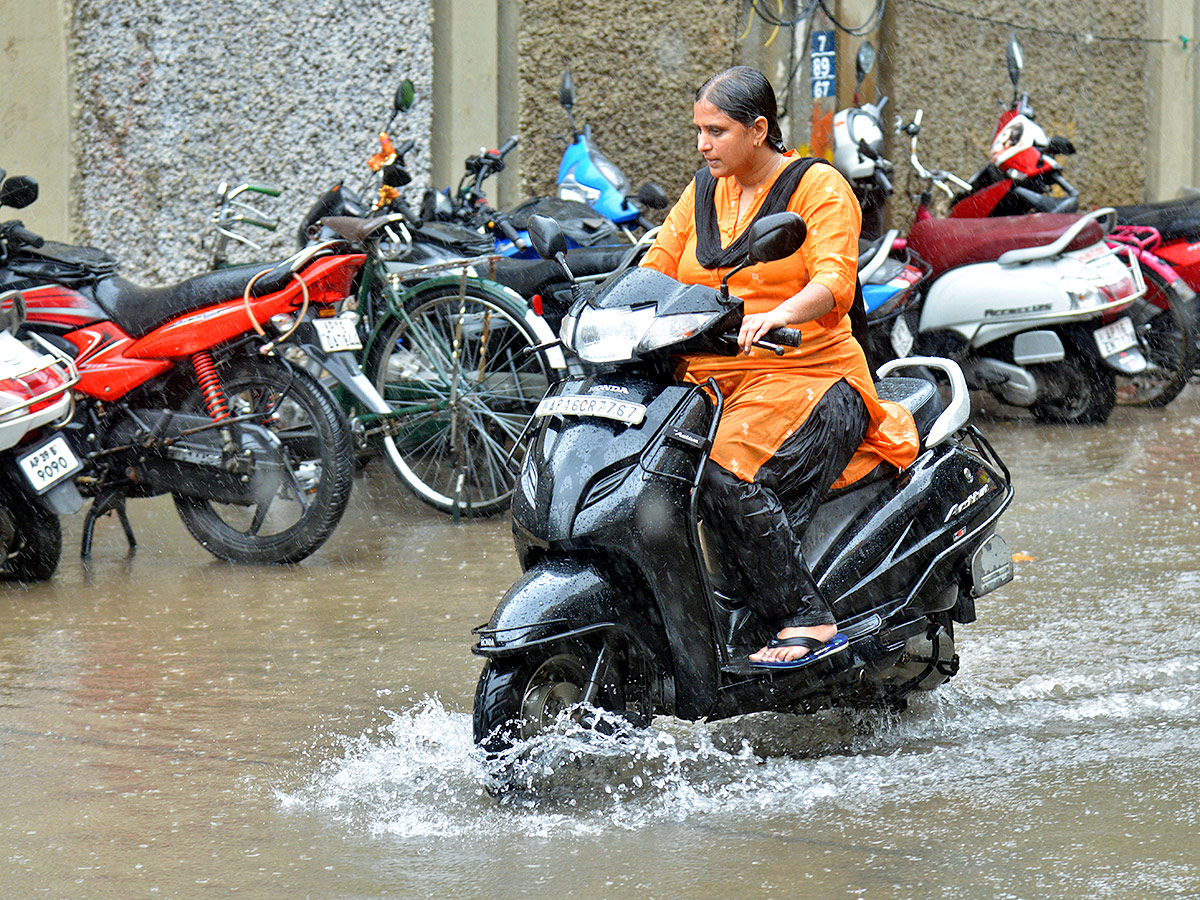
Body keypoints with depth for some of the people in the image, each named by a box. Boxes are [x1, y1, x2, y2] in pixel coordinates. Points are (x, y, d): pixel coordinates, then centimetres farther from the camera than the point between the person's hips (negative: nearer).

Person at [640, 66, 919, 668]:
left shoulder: (818, 187, -3)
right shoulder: (704, 191, 17)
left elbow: (835, 282, -17)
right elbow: (657, 266, 14)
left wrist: (776, 316, -38)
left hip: (804, 376, -6)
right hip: (708, 380, 6)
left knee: (727, 476, -34)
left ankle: (809, 621, -28)